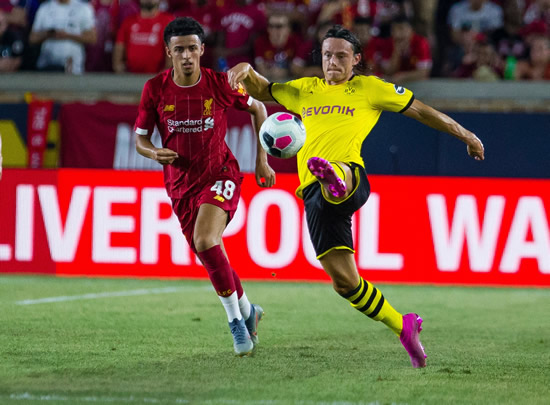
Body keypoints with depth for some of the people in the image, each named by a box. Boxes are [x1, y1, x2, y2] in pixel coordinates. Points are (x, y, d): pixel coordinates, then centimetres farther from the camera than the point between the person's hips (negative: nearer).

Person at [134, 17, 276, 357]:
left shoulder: (220, 84, -11)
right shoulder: (155, 89, -7)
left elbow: (257, 108, 7)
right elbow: (140, 138, 2)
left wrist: (262, 159, 5)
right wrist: (154, 153, -22)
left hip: (220, 174, -3)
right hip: (181, 184, 3)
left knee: (205, 241, -26)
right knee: (211, 257, 8)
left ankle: (236, 318, -12)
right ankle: (247, 310, 35)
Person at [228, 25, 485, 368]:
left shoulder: (368, 88, 17)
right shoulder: (305, 90, 27)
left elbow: (420, 110, 22)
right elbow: (261, 91, 32)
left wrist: (465, 135, 26)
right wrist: (247, 71, 9)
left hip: (352, 178, -4)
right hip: (314, 194, 4)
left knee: (340, 178, -45)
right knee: (343, 279, -3)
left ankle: (336, 179, -82)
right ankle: (404, 327, 12)